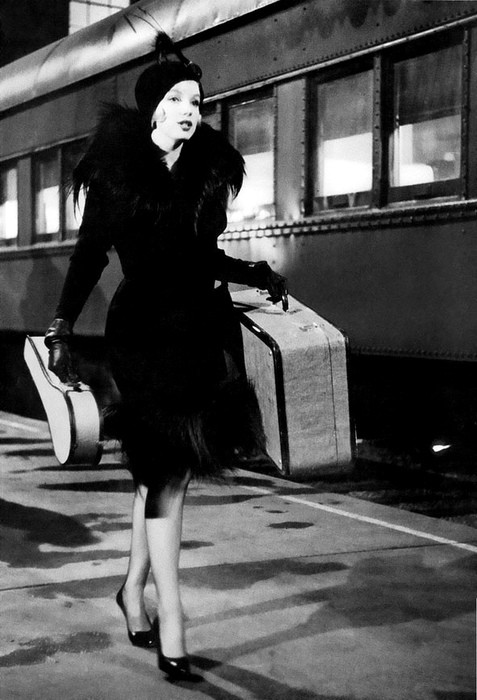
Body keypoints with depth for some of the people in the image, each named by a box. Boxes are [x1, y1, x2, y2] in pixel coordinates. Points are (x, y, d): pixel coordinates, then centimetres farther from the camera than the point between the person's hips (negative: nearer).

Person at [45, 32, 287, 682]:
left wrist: (256, 274, 15)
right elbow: (90, 254, -4)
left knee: (162, 467, 11)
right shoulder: (117, 170, -3)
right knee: (166, 471, -6)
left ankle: (135, 586, 29)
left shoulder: (206, 170, 10)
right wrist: (61, 329, -13)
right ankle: (171, 624, 0)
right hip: (145, 331, -5)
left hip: (198, 330, 5)